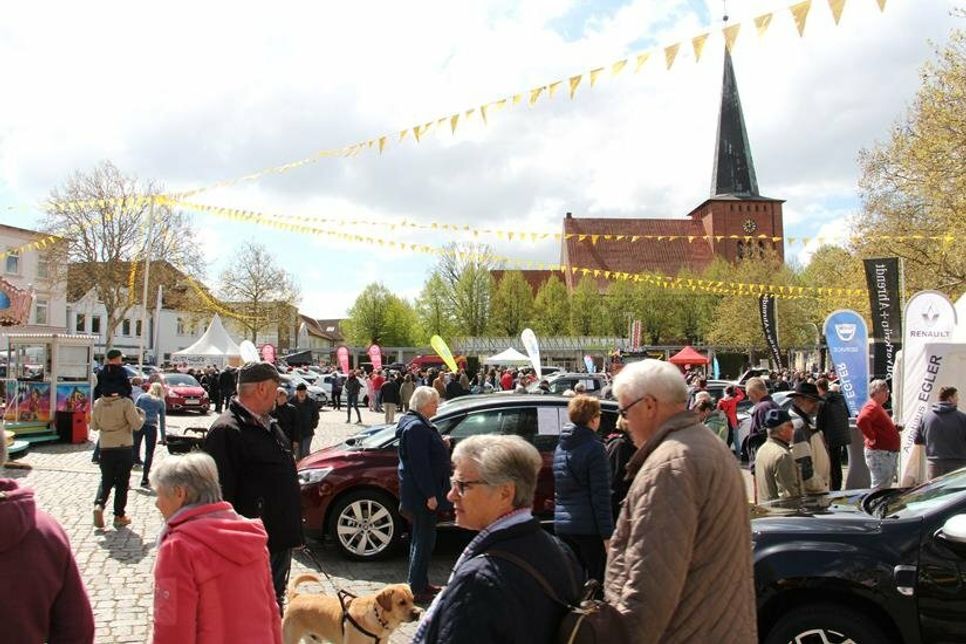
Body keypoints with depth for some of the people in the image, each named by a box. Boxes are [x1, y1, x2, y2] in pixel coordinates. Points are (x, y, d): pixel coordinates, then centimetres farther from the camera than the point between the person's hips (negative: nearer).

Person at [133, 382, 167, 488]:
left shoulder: (142, 396, 14)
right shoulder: (161, 402, 13)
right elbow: (162, 420, 13)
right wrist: (163, 437, 16)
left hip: (138, 425, 1)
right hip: (151, 427, -1)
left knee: (134, 450, 6)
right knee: (149, 454, 5)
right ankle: (144, 479, 5)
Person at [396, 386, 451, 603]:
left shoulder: (418, 424, 12)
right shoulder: (417, 427, -21)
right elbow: (419, 465, -24)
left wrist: (441, 443, 10)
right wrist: (430, 494, -22)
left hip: (420, 493, 11)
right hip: (421, 493, -11)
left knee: (420, 538, 18)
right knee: (424, 539, -2)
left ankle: (420, 583, 30)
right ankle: (417, 588, 7)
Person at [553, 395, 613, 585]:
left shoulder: (560, 447, 11)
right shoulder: (594, 448, -12)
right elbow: (601, 496, -15)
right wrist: (607, 535, -13)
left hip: (562, 525, 7)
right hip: (589, 527, -7)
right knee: (597, 581, 3)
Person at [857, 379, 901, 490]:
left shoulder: (878, 407, 20)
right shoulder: (872, 406, -14)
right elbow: (861, 421, -33)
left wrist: (894, 428, 14)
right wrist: (872, 438, -24)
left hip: (889, 453, 11)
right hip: (879, 453, -11)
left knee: (886, 486, 16)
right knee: (879, 488, -8)